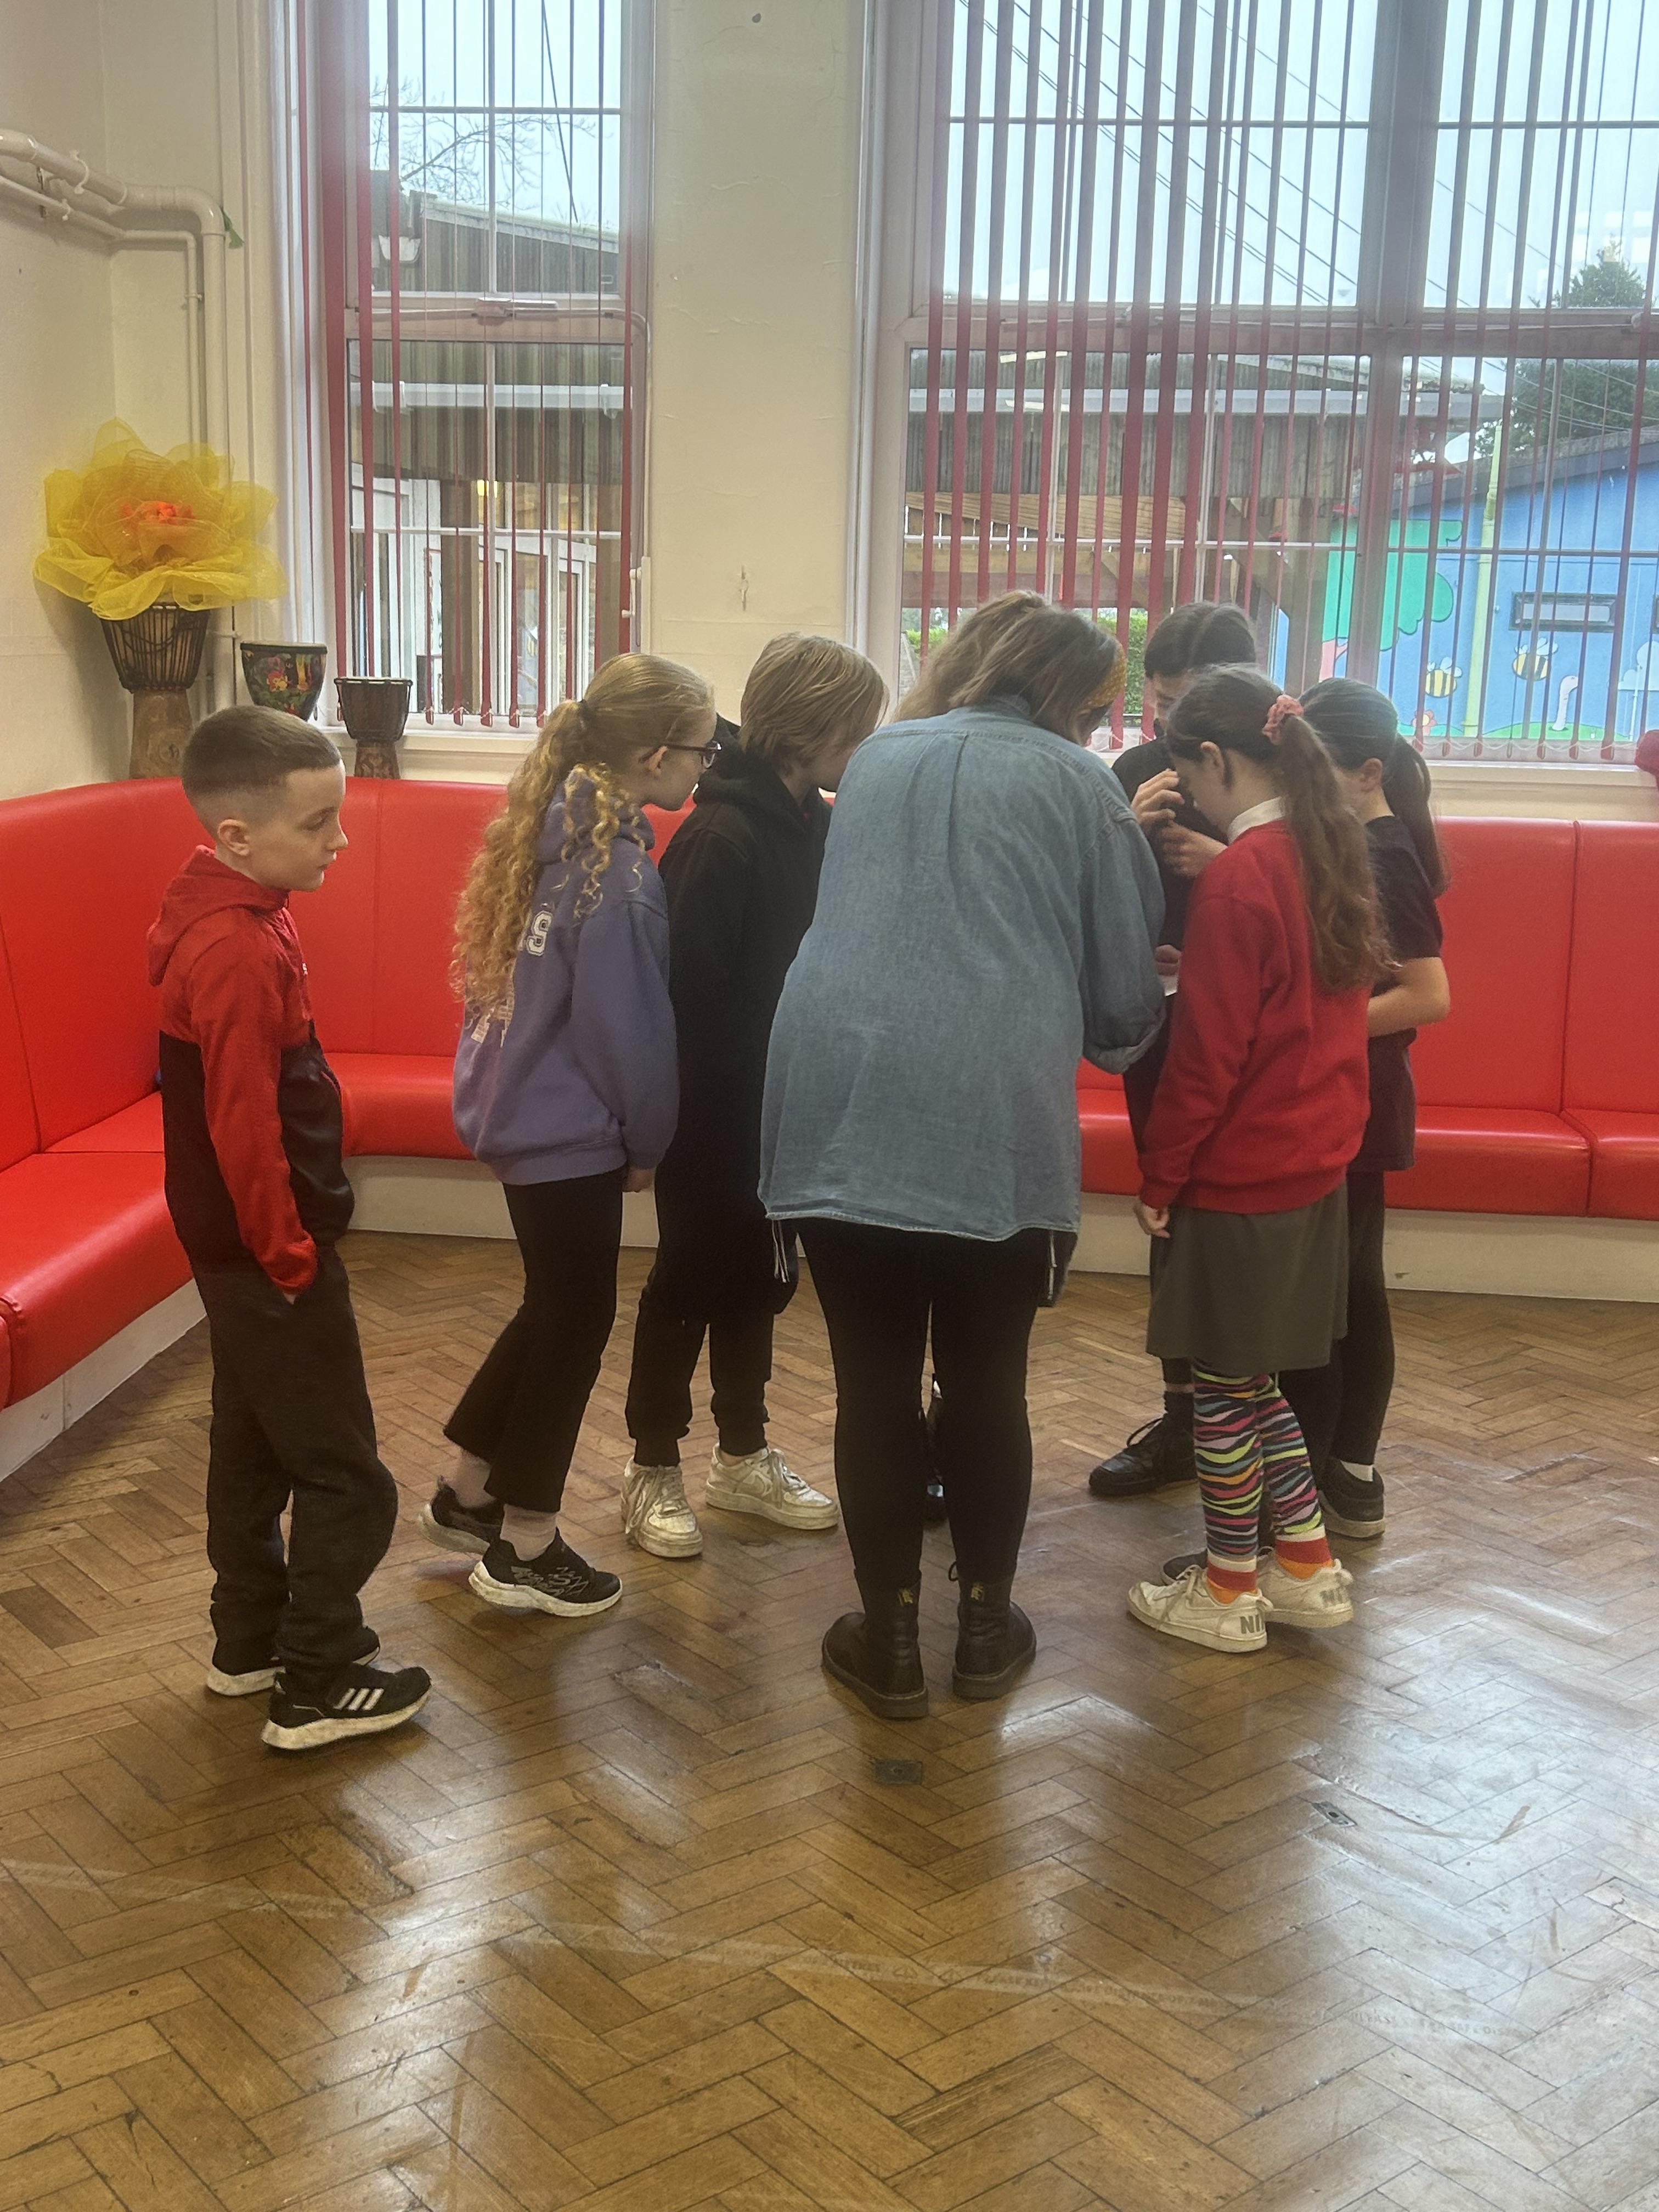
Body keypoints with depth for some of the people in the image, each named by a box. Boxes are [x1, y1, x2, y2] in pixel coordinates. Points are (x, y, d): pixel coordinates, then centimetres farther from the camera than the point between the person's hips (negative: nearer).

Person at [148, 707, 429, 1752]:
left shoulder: (229, 913, 6)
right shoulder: (238, 952, -26)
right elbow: (245, 1130, -26)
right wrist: (292, 1257, -16)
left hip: (238, 1246, 10)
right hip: (266, 1249, -10)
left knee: (255, 1443, 20)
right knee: (346, 1475, 1)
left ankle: (249, 1643, 34)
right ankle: (319, 1686, 12)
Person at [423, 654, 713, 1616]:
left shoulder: (548, 830, 5)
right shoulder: (618, 871, -21)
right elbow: (627, 1025, -19)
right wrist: (647, 1141, -4)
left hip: (520, 1107, 9)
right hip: (571, 1130, -9)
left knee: (555, 1309, 22)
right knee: (577, 1324, 5)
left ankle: (467, 1494, 34)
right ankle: (524, 1550, 18)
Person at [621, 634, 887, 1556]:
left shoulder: (814, 825, 4)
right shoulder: (722, 838, -20)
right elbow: (690, 988, -21)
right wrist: (689, 1112, -19)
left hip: (784, 1103, 7)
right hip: (714, 1108, -7)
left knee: (761, 1274, 16)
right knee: (690, 1279, 4)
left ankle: (744, 1456, 31)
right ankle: (654, 1471, 19)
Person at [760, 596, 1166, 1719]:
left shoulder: (879, 758, 19)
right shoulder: (1078, 784, 7)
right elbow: (1126, 985, 8)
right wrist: (1127, 1032, 33)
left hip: (841, 1102, 3)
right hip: (995, 1120, -2)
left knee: (875, 1384, 9)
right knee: (986, 1383, 12)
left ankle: (890, 1638, 18)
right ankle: (987, 1626, 25)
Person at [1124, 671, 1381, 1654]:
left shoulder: (1239, 880, -18)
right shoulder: (1335, 854, 6)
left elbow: (1208, 1055, -17)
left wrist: (1159, 1177, -8)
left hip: (1241, 1176, -8)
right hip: (1316, 1163, 8)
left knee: (1224, 1384, 6)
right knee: (1254, 1377, 19)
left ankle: (1228, 1592, 18)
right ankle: (1310, 1567, 25)